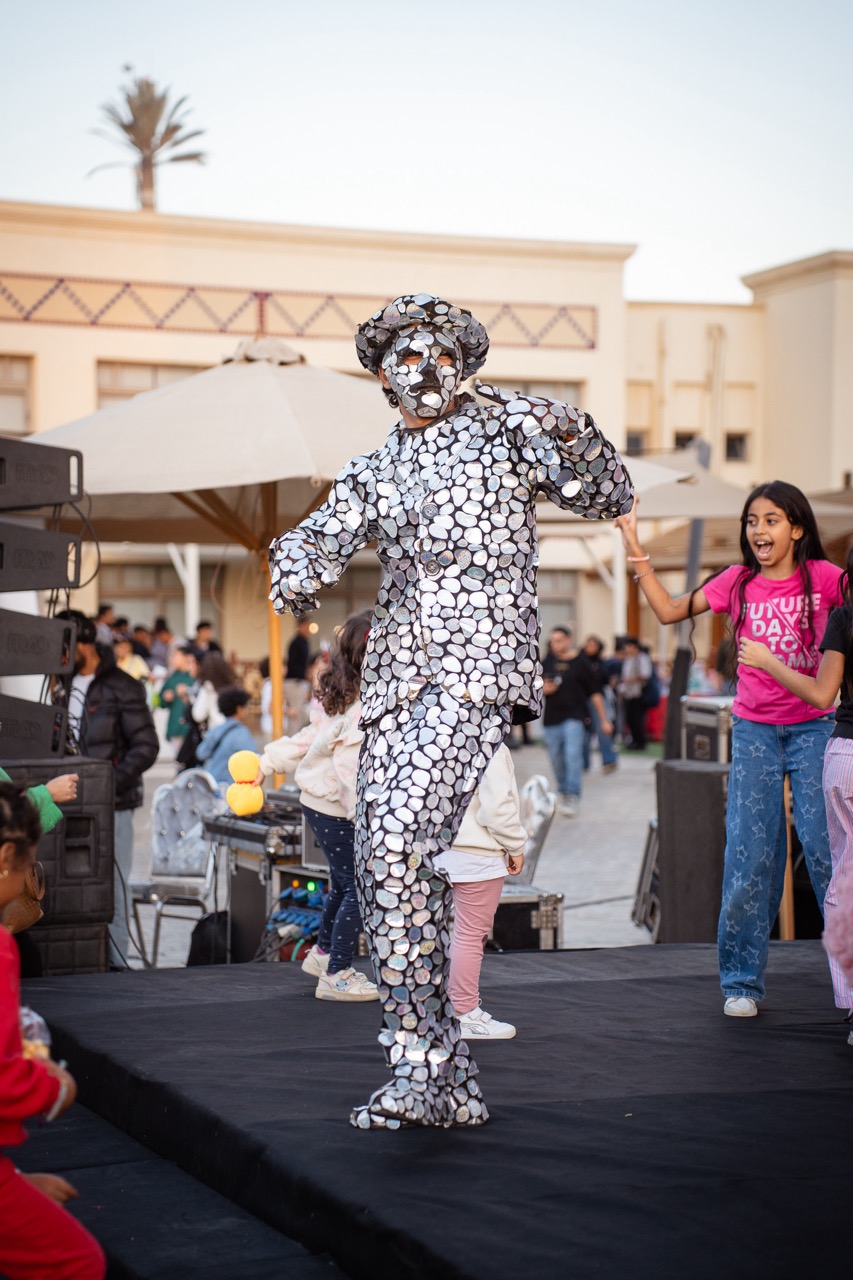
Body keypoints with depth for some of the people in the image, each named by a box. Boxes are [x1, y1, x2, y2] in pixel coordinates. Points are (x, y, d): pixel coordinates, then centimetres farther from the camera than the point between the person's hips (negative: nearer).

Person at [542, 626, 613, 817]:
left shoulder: (581, 663, -2)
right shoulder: (548, 662, 8)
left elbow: (595, 692, 1)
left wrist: (604, 719, 0)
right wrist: (543, 689, -5)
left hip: (574, 717, -4)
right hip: (552, 717, 4)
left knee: (573, 755, -16)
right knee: (557, 759, 9)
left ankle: (572, 798, -19)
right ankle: (563, 793, 26)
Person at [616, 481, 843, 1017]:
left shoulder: (823, 576, -2)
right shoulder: (738, 582, 5)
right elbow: (669, 610, 9)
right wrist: (636, 549, 6)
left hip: (813, 727, -2)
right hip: (754, 730, 2)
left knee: (826, 848, -7)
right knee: (750, 857, 1)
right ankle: (743, 982, 9)